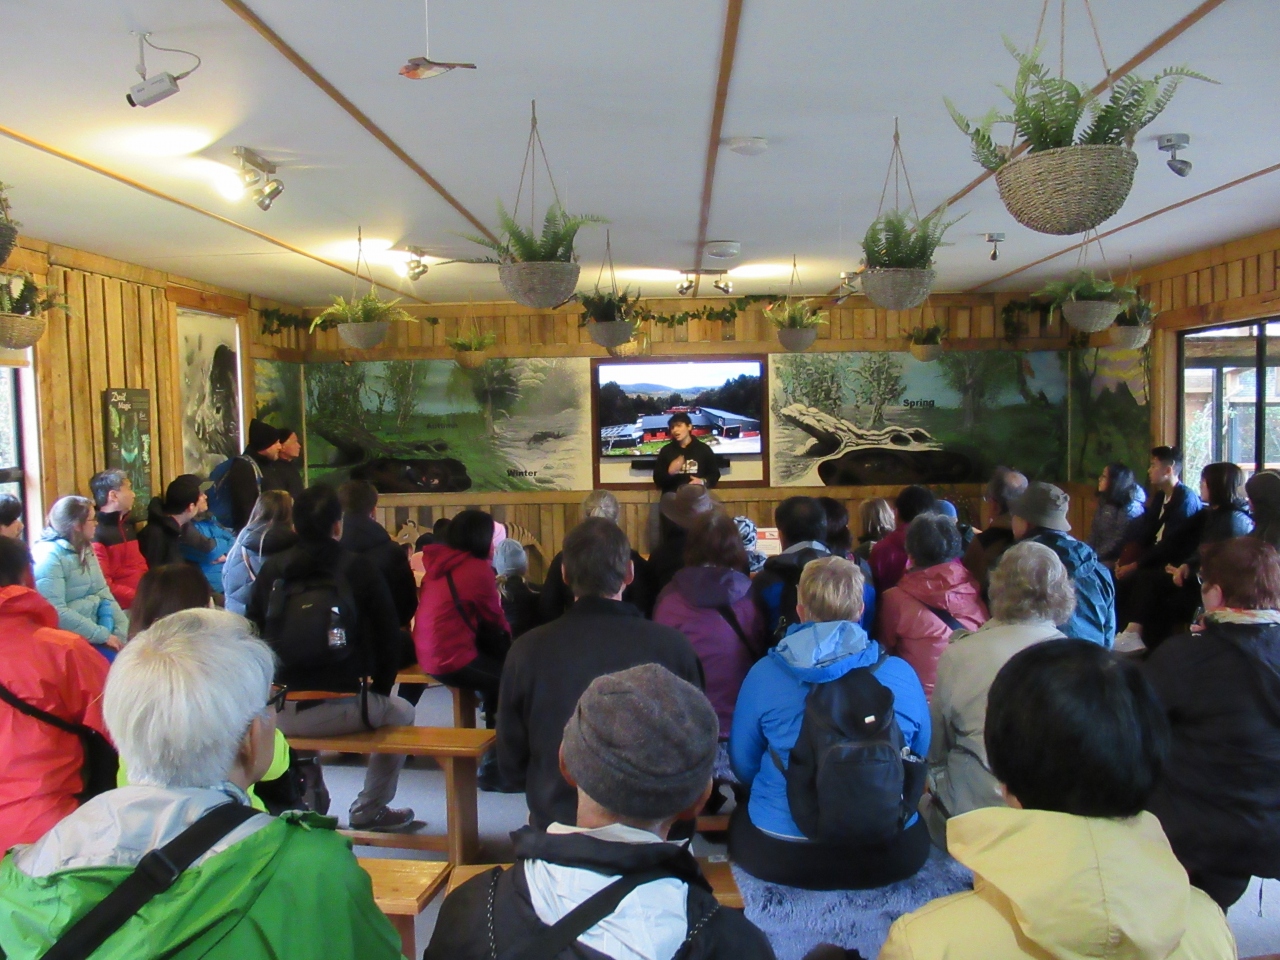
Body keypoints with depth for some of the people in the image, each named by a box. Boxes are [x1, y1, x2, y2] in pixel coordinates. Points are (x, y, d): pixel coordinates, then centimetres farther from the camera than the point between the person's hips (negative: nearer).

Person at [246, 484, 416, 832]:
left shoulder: (271, 570, 4)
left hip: (277, 714, 4)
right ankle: (370, 809, 27)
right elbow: (388, 640, 0)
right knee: (401, 713, 25)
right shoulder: (359, 571, -3)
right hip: (340, 711, -4)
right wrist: (378, 692, 16)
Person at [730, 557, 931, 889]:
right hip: (888, 860, 2)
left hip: (779, 859, -1)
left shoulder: (764, 674, -6)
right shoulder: (901, 674, -4)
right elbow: (921, 756, 12)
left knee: (739, 818, 32)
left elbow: (743, 765, 6)